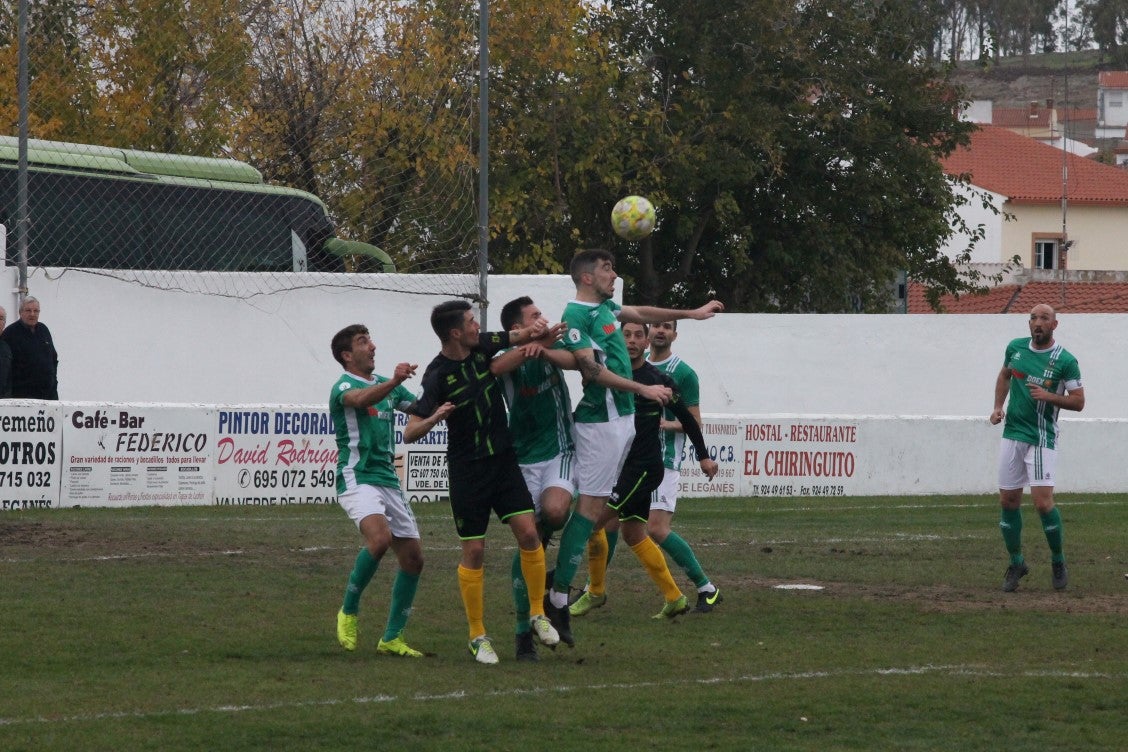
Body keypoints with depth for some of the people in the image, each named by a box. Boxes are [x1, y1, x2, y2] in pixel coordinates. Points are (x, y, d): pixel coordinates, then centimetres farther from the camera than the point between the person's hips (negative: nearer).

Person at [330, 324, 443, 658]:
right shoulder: (344, 386, -7)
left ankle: (392, 638, 13)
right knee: (380, 537, -31)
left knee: (413, 557, 4)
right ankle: (349, 611, -11)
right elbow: (360, 399, -30)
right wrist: (394, 382, -48)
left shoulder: (386, 385, 18)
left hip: (388, 478, 8)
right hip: (357, 477, -8)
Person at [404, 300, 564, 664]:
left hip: (503, 457, 5)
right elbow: (410, 433, -21)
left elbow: (520, 336, 16)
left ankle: (537, 614, 8)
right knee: (474, 551, -2)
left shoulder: (483, 346, -3)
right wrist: (434, 417, -41)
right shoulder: (438, 376, -18)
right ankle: (478, 637, 9)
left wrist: (536, 337, -7)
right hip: (467, 467, -5)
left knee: (528, 533, -7)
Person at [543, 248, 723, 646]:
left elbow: (642, 313, 34)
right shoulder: (575, 316, -13)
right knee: (590, 506, -11)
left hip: (623, 417, 10)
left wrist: (693, 313, 43)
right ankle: (558, 598, -12)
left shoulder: (605, 307, 15)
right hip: (600, 421, -10)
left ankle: (560, 581, 10)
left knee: (596, 505, 8)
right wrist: (643, 389, -24)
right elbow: (592, 370, -21)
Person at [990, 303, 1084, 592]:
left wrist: (1049, 396, -22)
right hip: (1012, 435, 5)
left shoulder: (1065, 361, -10)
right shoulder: (1016, 347, 5)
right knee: (1008, 500, 6)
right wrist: (998, 406, 10)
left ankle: (1058, 561, 8)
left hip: (1042, 439, -5)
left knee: (1043, 501, -13)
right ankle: (1016, 563, 21)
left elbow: (1078, 401, -7)